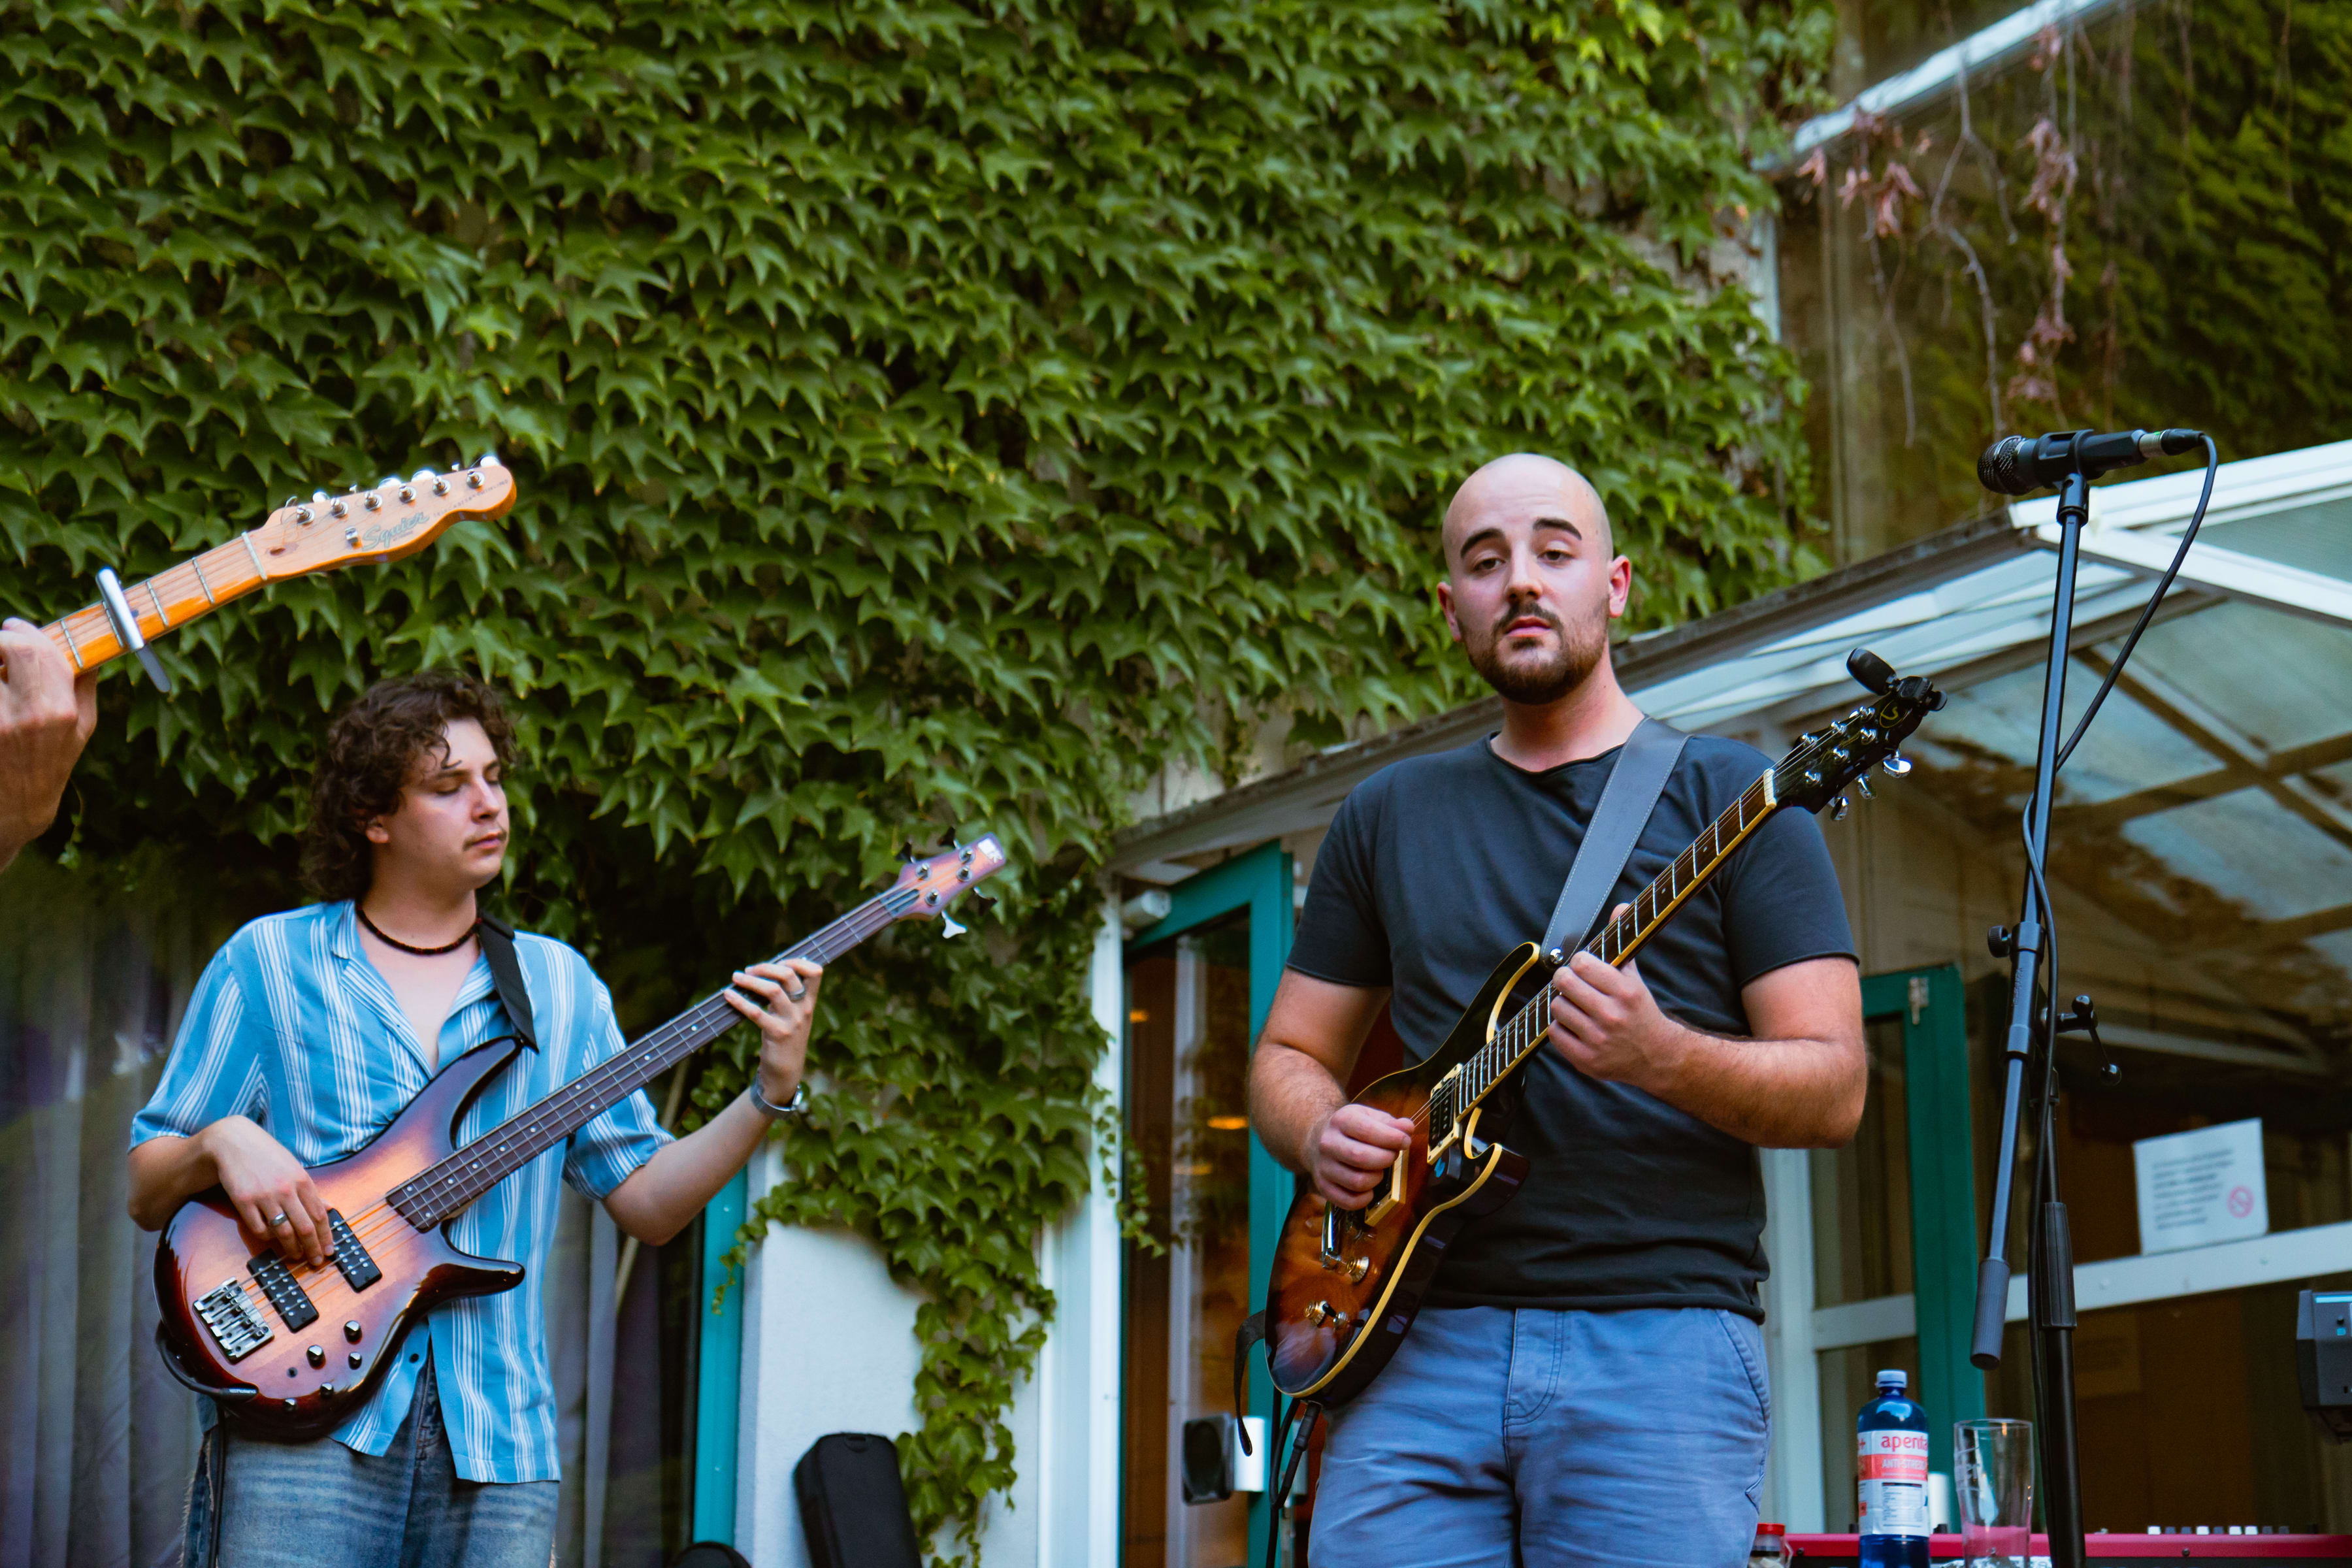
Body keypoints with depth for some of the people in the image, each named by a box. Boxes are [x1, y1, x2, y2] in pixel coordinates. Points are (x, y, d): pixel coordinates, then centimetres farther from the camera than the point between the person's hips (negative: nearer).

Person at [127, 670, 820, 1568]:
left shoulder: (560, 983, 16)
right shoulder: (268, 962, 8)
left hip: (496, 1437, 3)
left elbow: (647, 1201, 13)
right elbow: (145, 1192, 8)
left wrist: (771, 1091, 1)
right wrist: (222, 1144, -13)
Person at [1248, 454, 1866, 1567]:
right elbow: (1287, 1055, 23)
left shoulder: (1726, 795, 6)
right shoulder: (1387, 817, 18)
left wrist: (1661, 1058, -20)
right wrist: (1322, 1133, 0)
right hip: (1424, 1340, 3)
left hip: (1663, 1342, -3)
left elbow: (1833, 1088, -1)